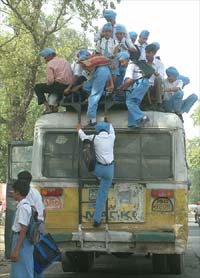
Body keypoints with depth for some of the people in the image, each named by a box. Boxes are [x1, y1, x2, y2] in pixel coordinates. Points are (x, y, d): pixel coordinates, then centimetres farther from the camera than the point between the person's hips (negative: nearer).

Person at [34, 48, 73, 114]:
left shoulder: (50, 63, -3)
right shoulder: (65, 61, 21)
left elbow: (50, 80, -13)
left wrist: (47, 84, 7)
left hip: (59, 85, -8)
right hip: (69, 87, 8)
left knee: (37, 87, 6)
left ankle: (47, 107, -4)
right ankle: (55, 105, 18)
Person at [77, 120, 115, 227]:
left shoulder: (94, 138, -4)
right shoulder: (111, 137, 0)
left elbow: (83, 137, 17)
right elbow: (111, 131, 26)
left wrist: (79, 129, 39)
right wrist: (109, 123, 47)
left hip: (98, 168, -1)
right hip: (109, 169, 1)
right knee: (103, 194, 6)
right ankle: (97, 219, 7)